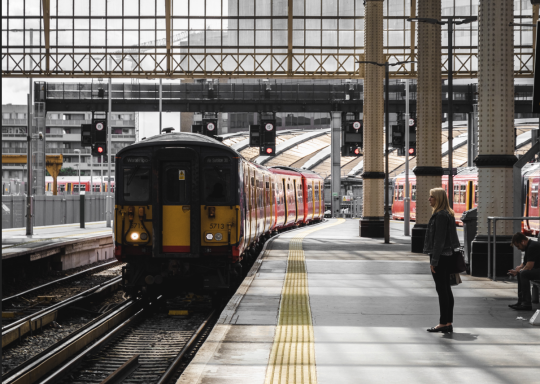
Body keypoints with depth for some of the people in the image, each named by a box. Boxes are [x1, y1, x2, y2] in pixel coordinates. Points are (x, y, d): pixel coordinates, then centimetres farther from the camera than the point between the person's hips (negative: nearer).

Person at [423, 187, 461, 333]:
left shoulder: (440, 215, -16)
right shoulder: (448, 214, 15)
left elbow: (439, 239, -19)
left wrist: (434, 260, -19)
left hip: (440, 256, -10)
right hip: (447, 256, 10)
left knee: (441, 290, -6)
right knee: (446, 290, 11)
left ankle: (444, 323, -3)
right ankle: (448, 323, 14)